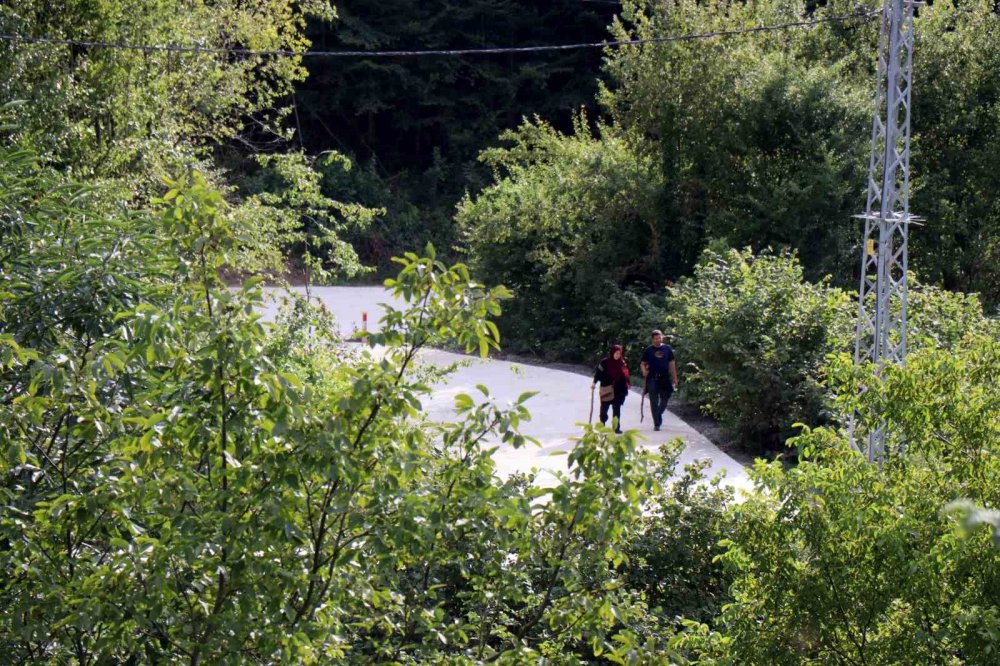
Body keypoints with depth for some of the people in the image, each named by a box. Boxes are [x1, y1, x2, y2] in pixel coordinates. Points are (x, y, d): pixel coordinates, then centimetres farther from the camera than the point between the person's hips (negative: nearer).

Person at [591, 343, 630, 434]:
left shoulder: (623, 363, 3)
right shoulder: (605, 362, -6)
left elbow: (625, 375, 10)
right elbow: (598, 372, -7)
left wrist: (626, 385, 11)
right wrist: (594, 382, -16)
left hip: (619, 390, 2)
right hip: (607, 389, -2)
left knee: (617, 409, 2)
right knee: (604, 408, 8)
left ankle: (616, 427, 5)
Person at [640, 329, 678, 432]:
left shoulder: (667, 349, 8)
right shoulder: (648, 350, 4)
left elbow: (672, 363, 10)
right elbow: (642, 363, 9)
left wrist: (674, 378, 7)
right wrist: (644, 371, -12)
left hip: (665, 378, 2)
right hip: (652, 379, -2)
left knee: (664, 400, 7)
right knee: (654, 402, -2)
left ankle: (658, 415, 32)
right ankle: (657, 424, 1)